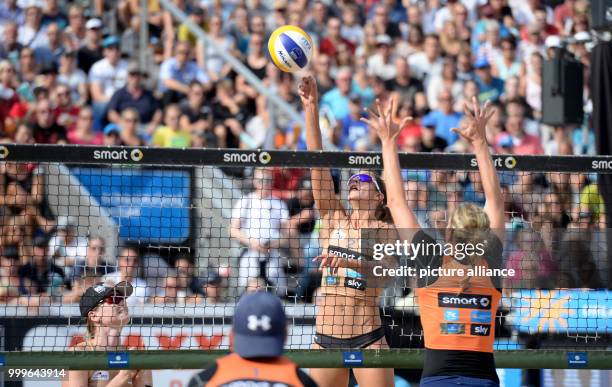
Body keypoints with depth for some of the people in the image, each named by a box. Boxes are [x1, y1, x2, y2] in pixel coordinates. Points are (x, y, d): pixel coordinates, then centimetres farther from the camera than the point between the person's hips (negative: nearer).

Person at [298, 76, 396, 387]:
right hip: (325, 338, 4)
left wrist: (347, 263, -37)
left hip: (368, 340, -4)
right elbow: (318, 162, 1)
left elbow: (384, 270, -18)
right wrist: (311, 109, -8)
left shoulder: (386, 232, 1)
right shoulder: (334, 219, 9)